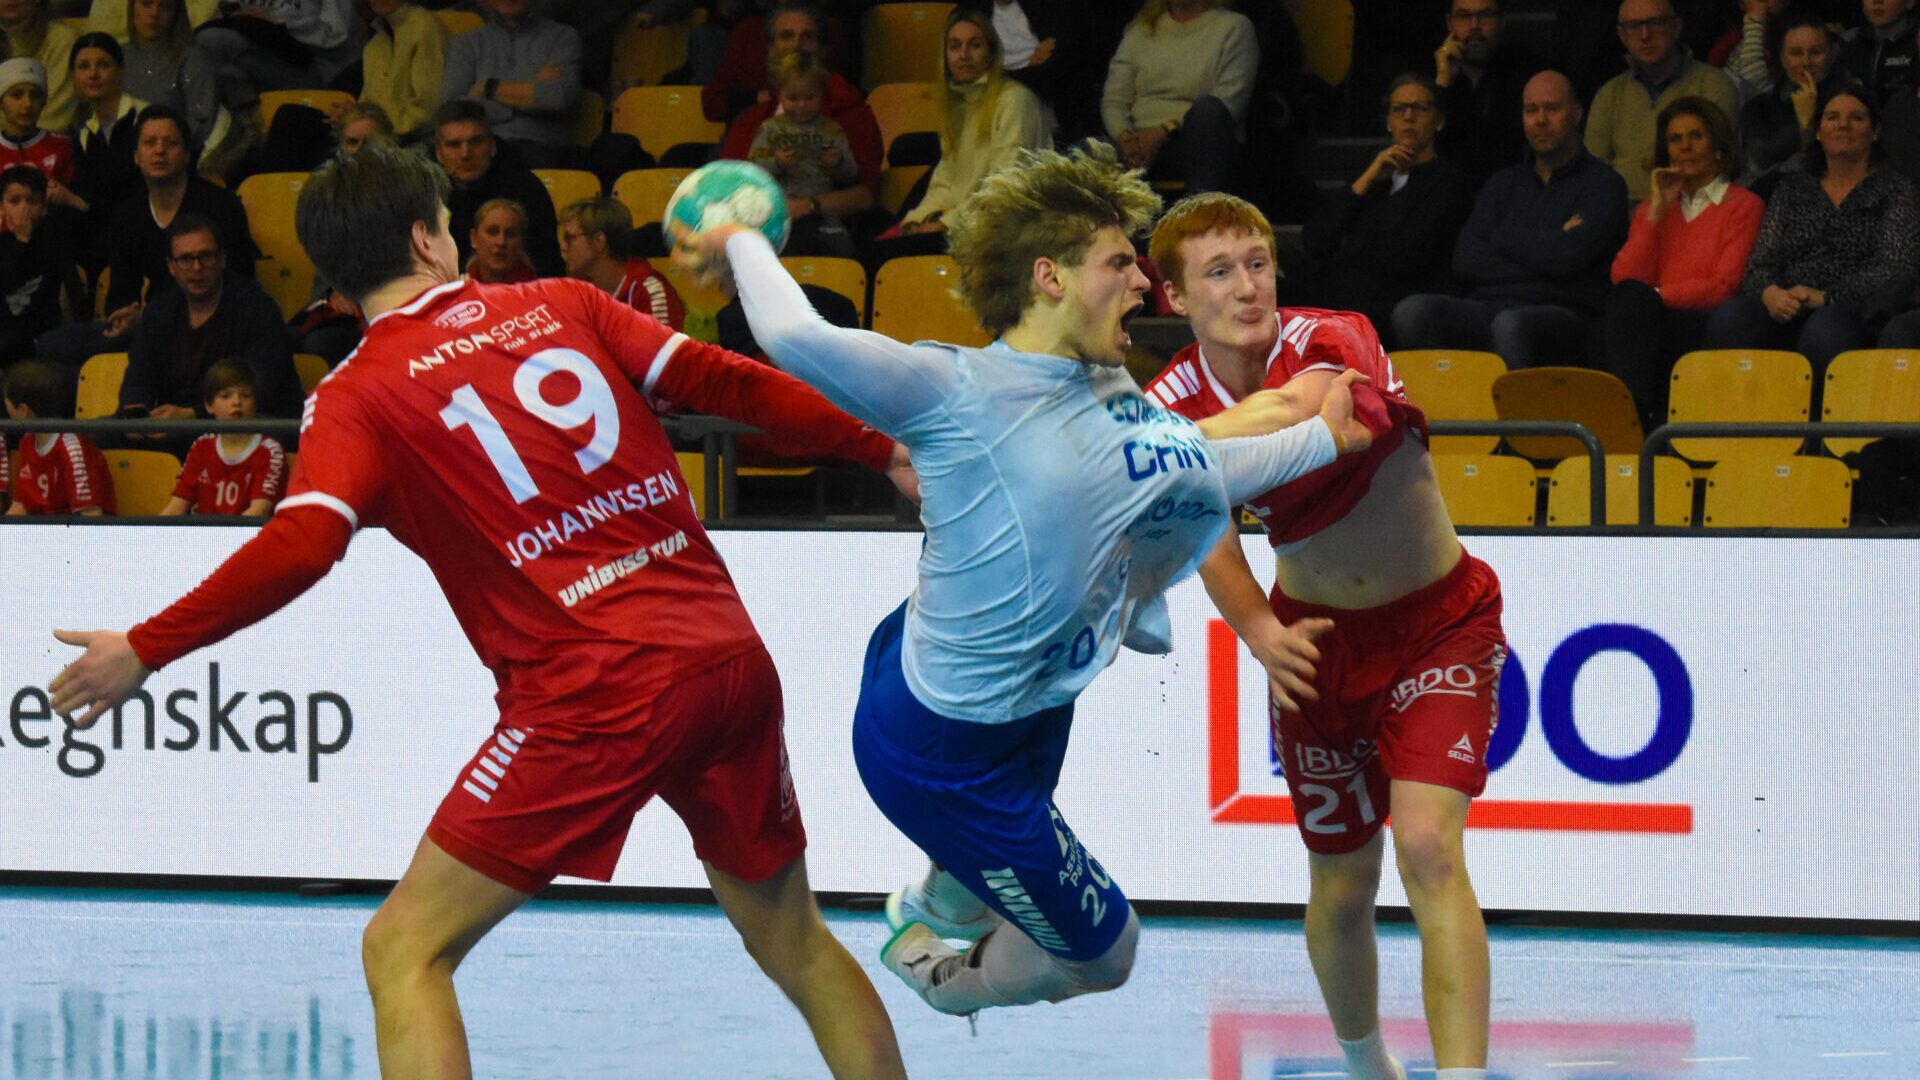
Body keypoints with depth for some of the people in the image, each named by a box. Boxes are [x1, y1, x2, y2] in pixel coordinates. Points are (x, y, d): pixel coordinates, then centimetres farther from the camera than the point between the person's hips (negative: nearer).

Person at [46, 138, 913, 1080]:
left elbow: (301, 545, -13)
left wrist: (147, 650, -5)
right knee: (791, 942, 22)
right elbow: (726, 382, 9)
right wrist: (884, 450, 19)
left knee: (403, 951, 2)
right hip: (735, 663, 5)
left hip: (597, 697, -5)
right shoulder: (561, 306, 13)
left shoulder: (356, 399, 1)